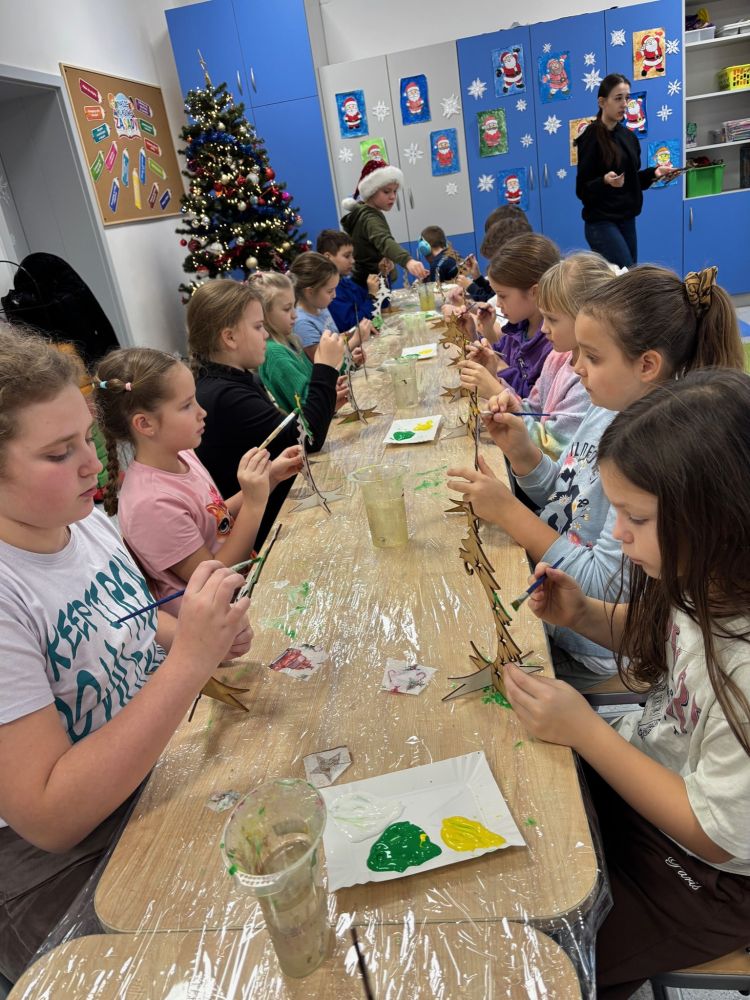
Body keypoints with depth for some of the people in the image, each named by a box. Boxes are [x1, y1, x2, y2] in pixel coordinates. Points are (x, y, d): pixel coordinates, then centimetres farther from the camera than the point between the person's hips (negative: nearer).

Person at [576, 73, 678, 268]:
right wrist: (605, 181, -29)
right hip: (601, 223, -8)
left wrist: (653, 173, 3)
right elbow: (582, 189, -12)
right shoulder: (592, 137, -9)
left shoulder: (629, 136, 12)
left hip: (627, 220, 8)